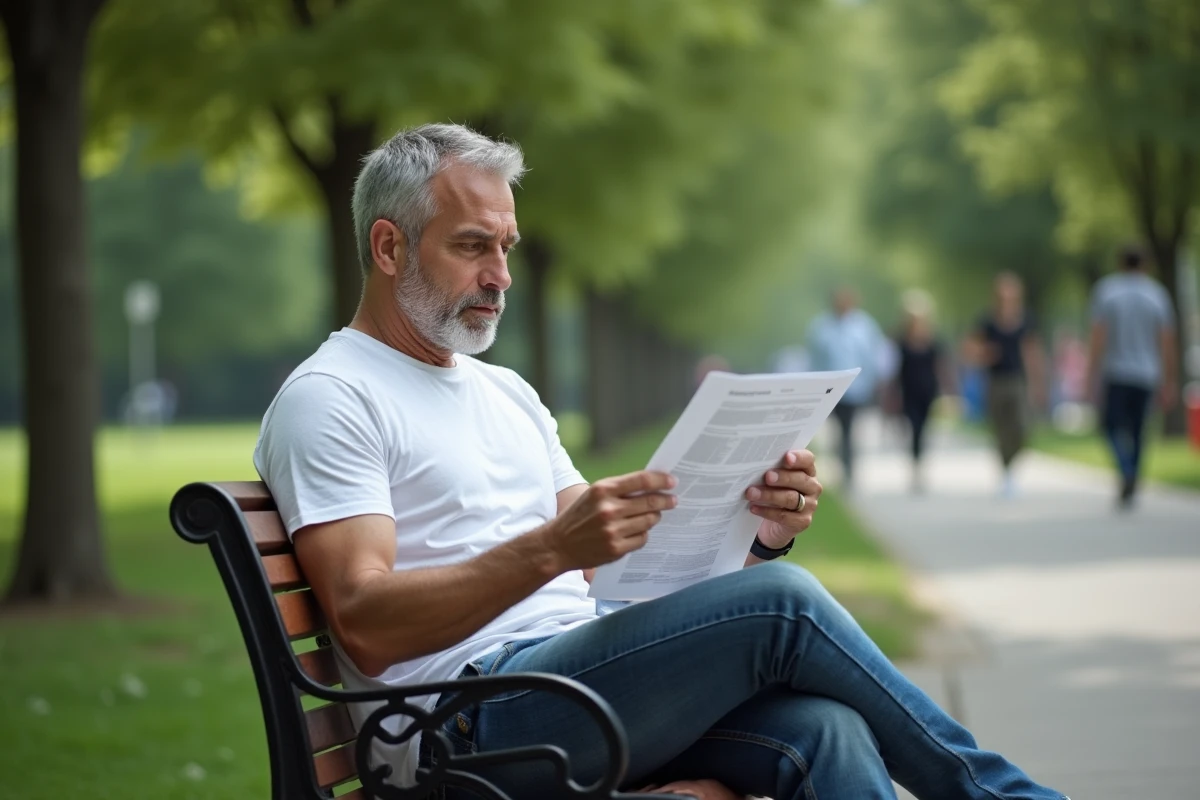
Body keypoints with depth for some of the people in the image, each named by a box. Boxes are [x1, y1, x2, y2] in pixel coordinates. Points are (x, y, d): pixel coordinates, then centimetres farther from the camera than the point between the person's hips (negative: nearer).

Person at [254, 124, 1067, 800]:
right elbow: (367, 627, -14)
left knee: (826, 729, -23)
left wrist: (761, 533, 1)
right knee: (781, 601, -22)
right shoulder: (329, 398, -1)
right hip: (468, 727, -7)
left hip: (587, 690, 7)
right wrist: (551, 548, -26)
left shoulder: (508, 392, 26)